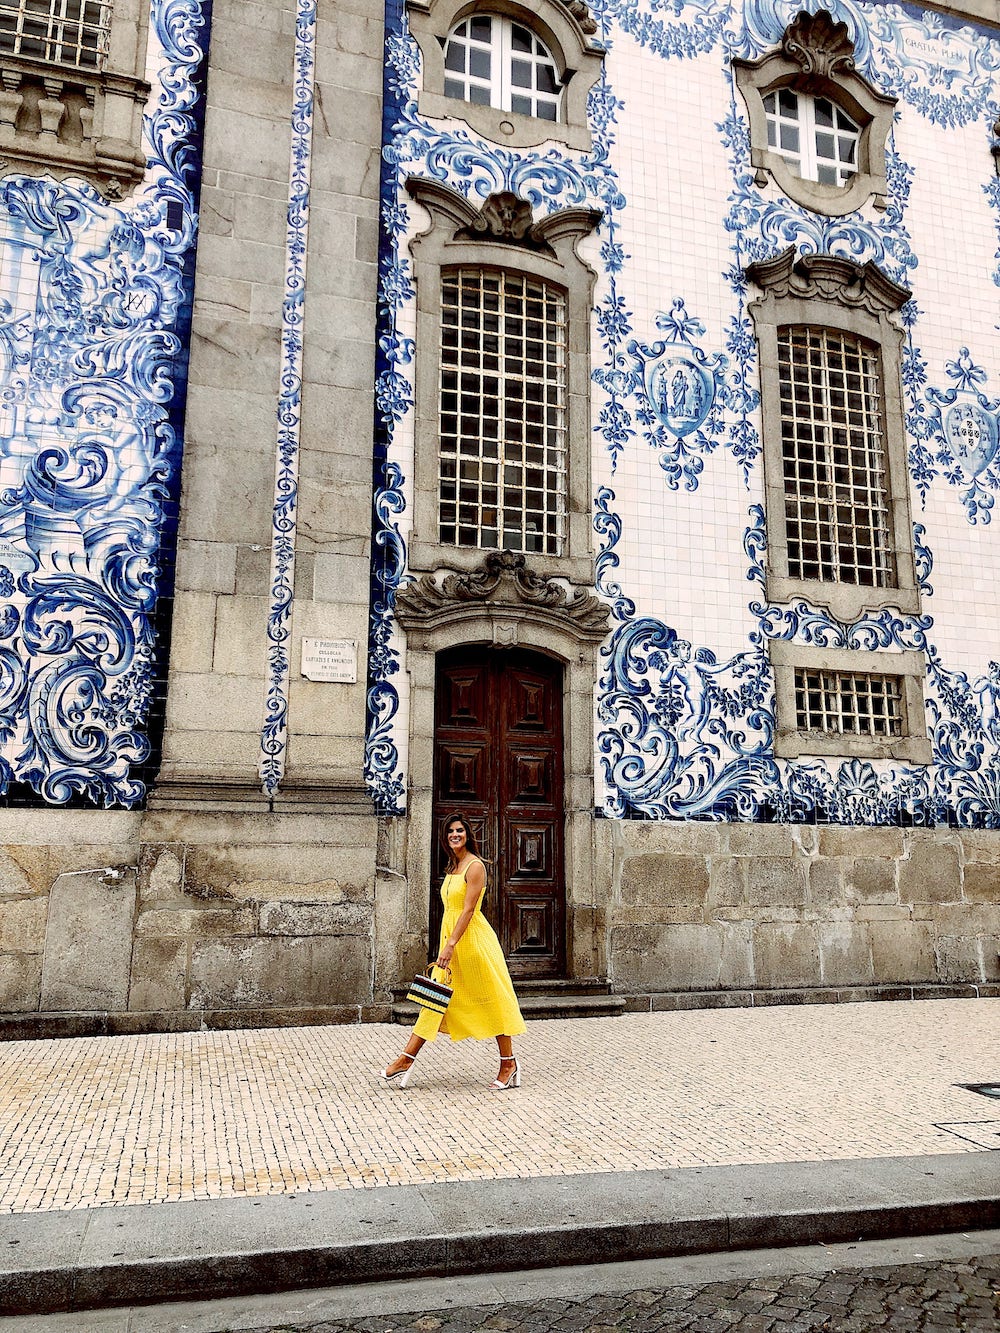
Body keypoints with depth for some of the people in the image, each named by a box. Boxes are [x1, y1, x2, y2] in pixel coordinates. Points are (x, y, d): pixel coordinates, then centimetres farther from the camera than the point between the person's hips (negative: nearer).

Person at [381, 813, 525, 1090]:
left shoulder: (475, 866, -13)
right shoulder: (453, 866, 13)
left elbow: (468, 910, -18)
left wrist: (450, 945, -22)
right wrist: (447, 945, 17)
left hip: (472, 939, -8)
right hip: (451, 938, 8)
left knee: (491, 1000, 2)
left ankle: (509, 1064, 12)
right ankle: (406, 1059, 7)